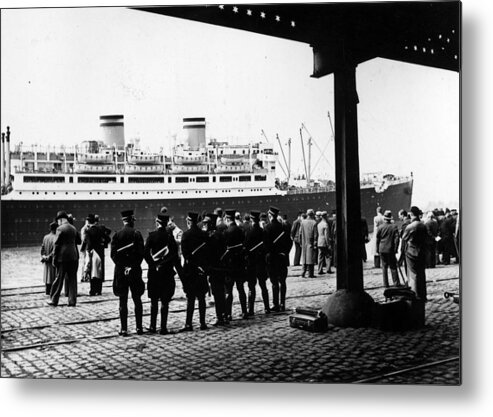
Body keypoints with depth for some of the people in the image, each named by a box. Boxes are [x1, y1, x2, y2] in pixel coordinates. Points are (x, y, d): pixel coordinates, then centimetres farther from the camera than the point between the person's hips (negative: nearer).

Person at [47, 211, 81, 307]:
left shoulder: (60, 229, -9)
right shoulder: (73, 228, 8)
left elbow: (56, 244, -10)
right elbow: (79, 241, 15)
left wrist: (54, 258, -6)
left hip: (62, 256, -5)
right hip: (74, 256, 5)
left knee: (59, 278, 4)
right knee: (72, 279, 8)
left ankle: (53, 300, 13)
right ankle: (72, 301, 9)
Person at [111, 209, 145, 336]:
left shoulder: (117, 235, -1)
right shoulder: (137, 234, -5)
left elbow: (113, 254, -4)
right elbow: (141, 253, -8)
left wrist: (122, 266, 0)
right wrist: (134, 266, 0)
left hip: (120, 270, 1)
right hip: (135, 271, -1)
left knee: (123, 301, 4)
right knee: (137, 300, 10)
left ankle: (124, 329, 4)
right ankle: (139, 327, 11)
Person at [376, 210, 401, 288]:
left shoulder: (380, 227, -4)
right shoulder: (394, 226, -5)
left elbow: (377, 239, 1)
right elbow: (397, 238, -7)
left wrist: (377, 249, 9)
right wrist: (395, 249, 0)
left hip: (382, 249, 1)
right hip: (391, 250, -1)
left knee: (384, 266, 8)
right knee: (393, 267, 7)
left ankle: (386, 284, 8)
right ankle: (396, 283, 4)